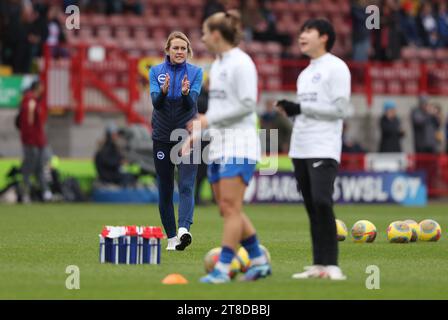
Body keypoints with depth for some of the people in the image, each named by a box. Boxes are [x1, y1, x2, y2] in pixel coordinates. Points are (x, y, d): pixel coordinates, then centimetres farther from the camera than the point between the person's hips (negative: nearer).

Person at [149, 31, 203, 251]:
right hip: (162, 136, 2)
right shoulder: (156, 71, 1)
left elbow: (192, 102, -13)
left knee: (186, 185, -17)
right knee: (165, 189, 5)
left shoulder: (195, 72, -1)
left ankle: (184, 230, -31)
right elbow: (155, 101, -12)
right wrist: (164, 91, -33)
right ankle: (171, 237, 13)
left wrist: (186, 92, -35)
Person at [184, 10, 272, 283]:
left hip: (240, 144, -9)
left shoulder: (241, 63, -10)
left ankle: (223, 269, -15)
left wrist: (208, 119, -17)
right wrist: (195, 135, 13)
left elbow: (247, 104, -18)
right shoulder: (217, 65, 17)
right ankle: (259, 262, 15)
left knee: (230, 206, -13)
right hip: (219, 145, 9)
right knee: (228, 210, 7)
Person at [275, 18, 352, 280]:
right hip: (301, 150, 8)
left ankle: (331, 264, -16)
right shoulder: (305, 74, 22)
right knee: (312, 207, 4)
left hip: (324, 149, -8)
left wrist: (301, 108, -11)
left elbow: (341, 109, -11)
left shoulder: (335, 67, -3)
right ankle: (319, 265, 5)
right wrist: (290, 110, 5)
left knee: (321, 202, -19)